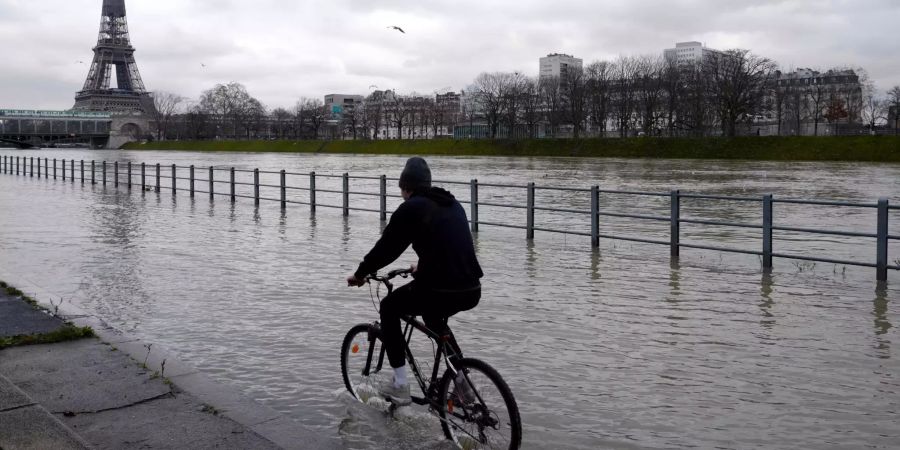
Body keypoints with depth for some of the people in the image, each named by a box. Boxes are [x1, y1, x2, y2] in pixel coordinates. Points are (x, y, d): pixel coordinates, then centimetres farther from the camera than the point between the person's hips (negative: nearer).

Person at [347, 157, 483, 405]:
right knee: (434, 317, 36)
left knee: (389, 308, 19)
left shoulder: (410, 208, -2)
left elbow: (386, 247, 1)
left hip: (441, 291, -7)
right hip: (472, 291, 7)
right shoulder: (453, 204, 20)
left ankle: (400, 385, 14)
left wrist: (360, 274, 18)